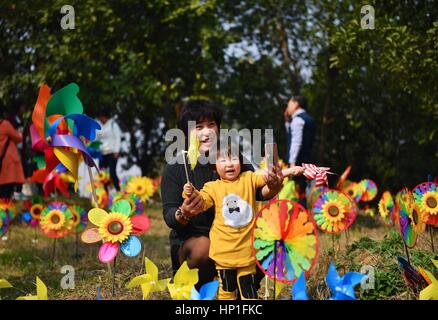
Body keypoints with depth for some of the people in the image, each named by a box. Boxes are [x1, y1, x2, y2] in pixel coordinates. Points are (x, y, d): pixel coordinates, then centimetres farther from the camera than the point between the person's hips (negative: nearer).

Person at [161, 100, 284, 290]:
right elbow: (168, 215, -12)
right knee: (203, 247, -35)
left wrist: (272, 190, -36)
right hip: (188, 240, -3)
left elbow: (257, 190, -12)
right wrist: (182, 214, -36)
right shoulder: (175, 168, -6)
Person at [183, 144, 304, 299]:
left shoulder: (249, 179, 4)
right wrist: (192, 193, -29)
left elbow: (267, 177, -5)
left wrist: (290, 170, -18)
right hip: (224, 249, -1)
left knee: (248, 288, 8)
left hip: (246, 247, 1)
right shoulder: (212, 187, 1)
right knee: (227, 287, 8)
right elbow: (202, 202, -8)